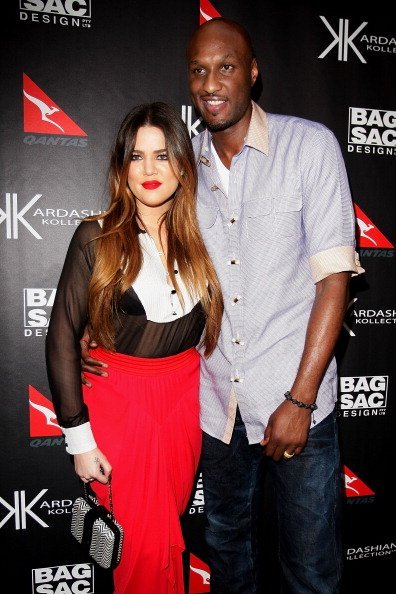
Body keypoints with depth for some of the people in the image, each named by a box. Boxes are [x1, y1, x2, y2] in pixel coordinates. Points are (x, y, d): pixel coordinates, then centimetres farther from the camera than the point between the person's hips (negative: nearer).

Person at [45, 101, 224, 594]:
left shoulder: (197, 235, 1)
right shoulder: (97, 237, -11)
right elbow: (62, 337, -10)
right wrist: (79, 437, -10)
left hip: (185, 394, 4)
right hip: (119, 399, -3)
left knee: (168, 530, 18)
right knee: (144, 545, 5)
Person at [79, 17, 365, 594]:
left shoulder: (310, 145, -7)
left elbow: (333, 275, -10)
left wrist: (300, 400, -13)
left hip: (296, 396, -3)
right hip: (216, 400, 4)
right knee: (227, 544, 23)